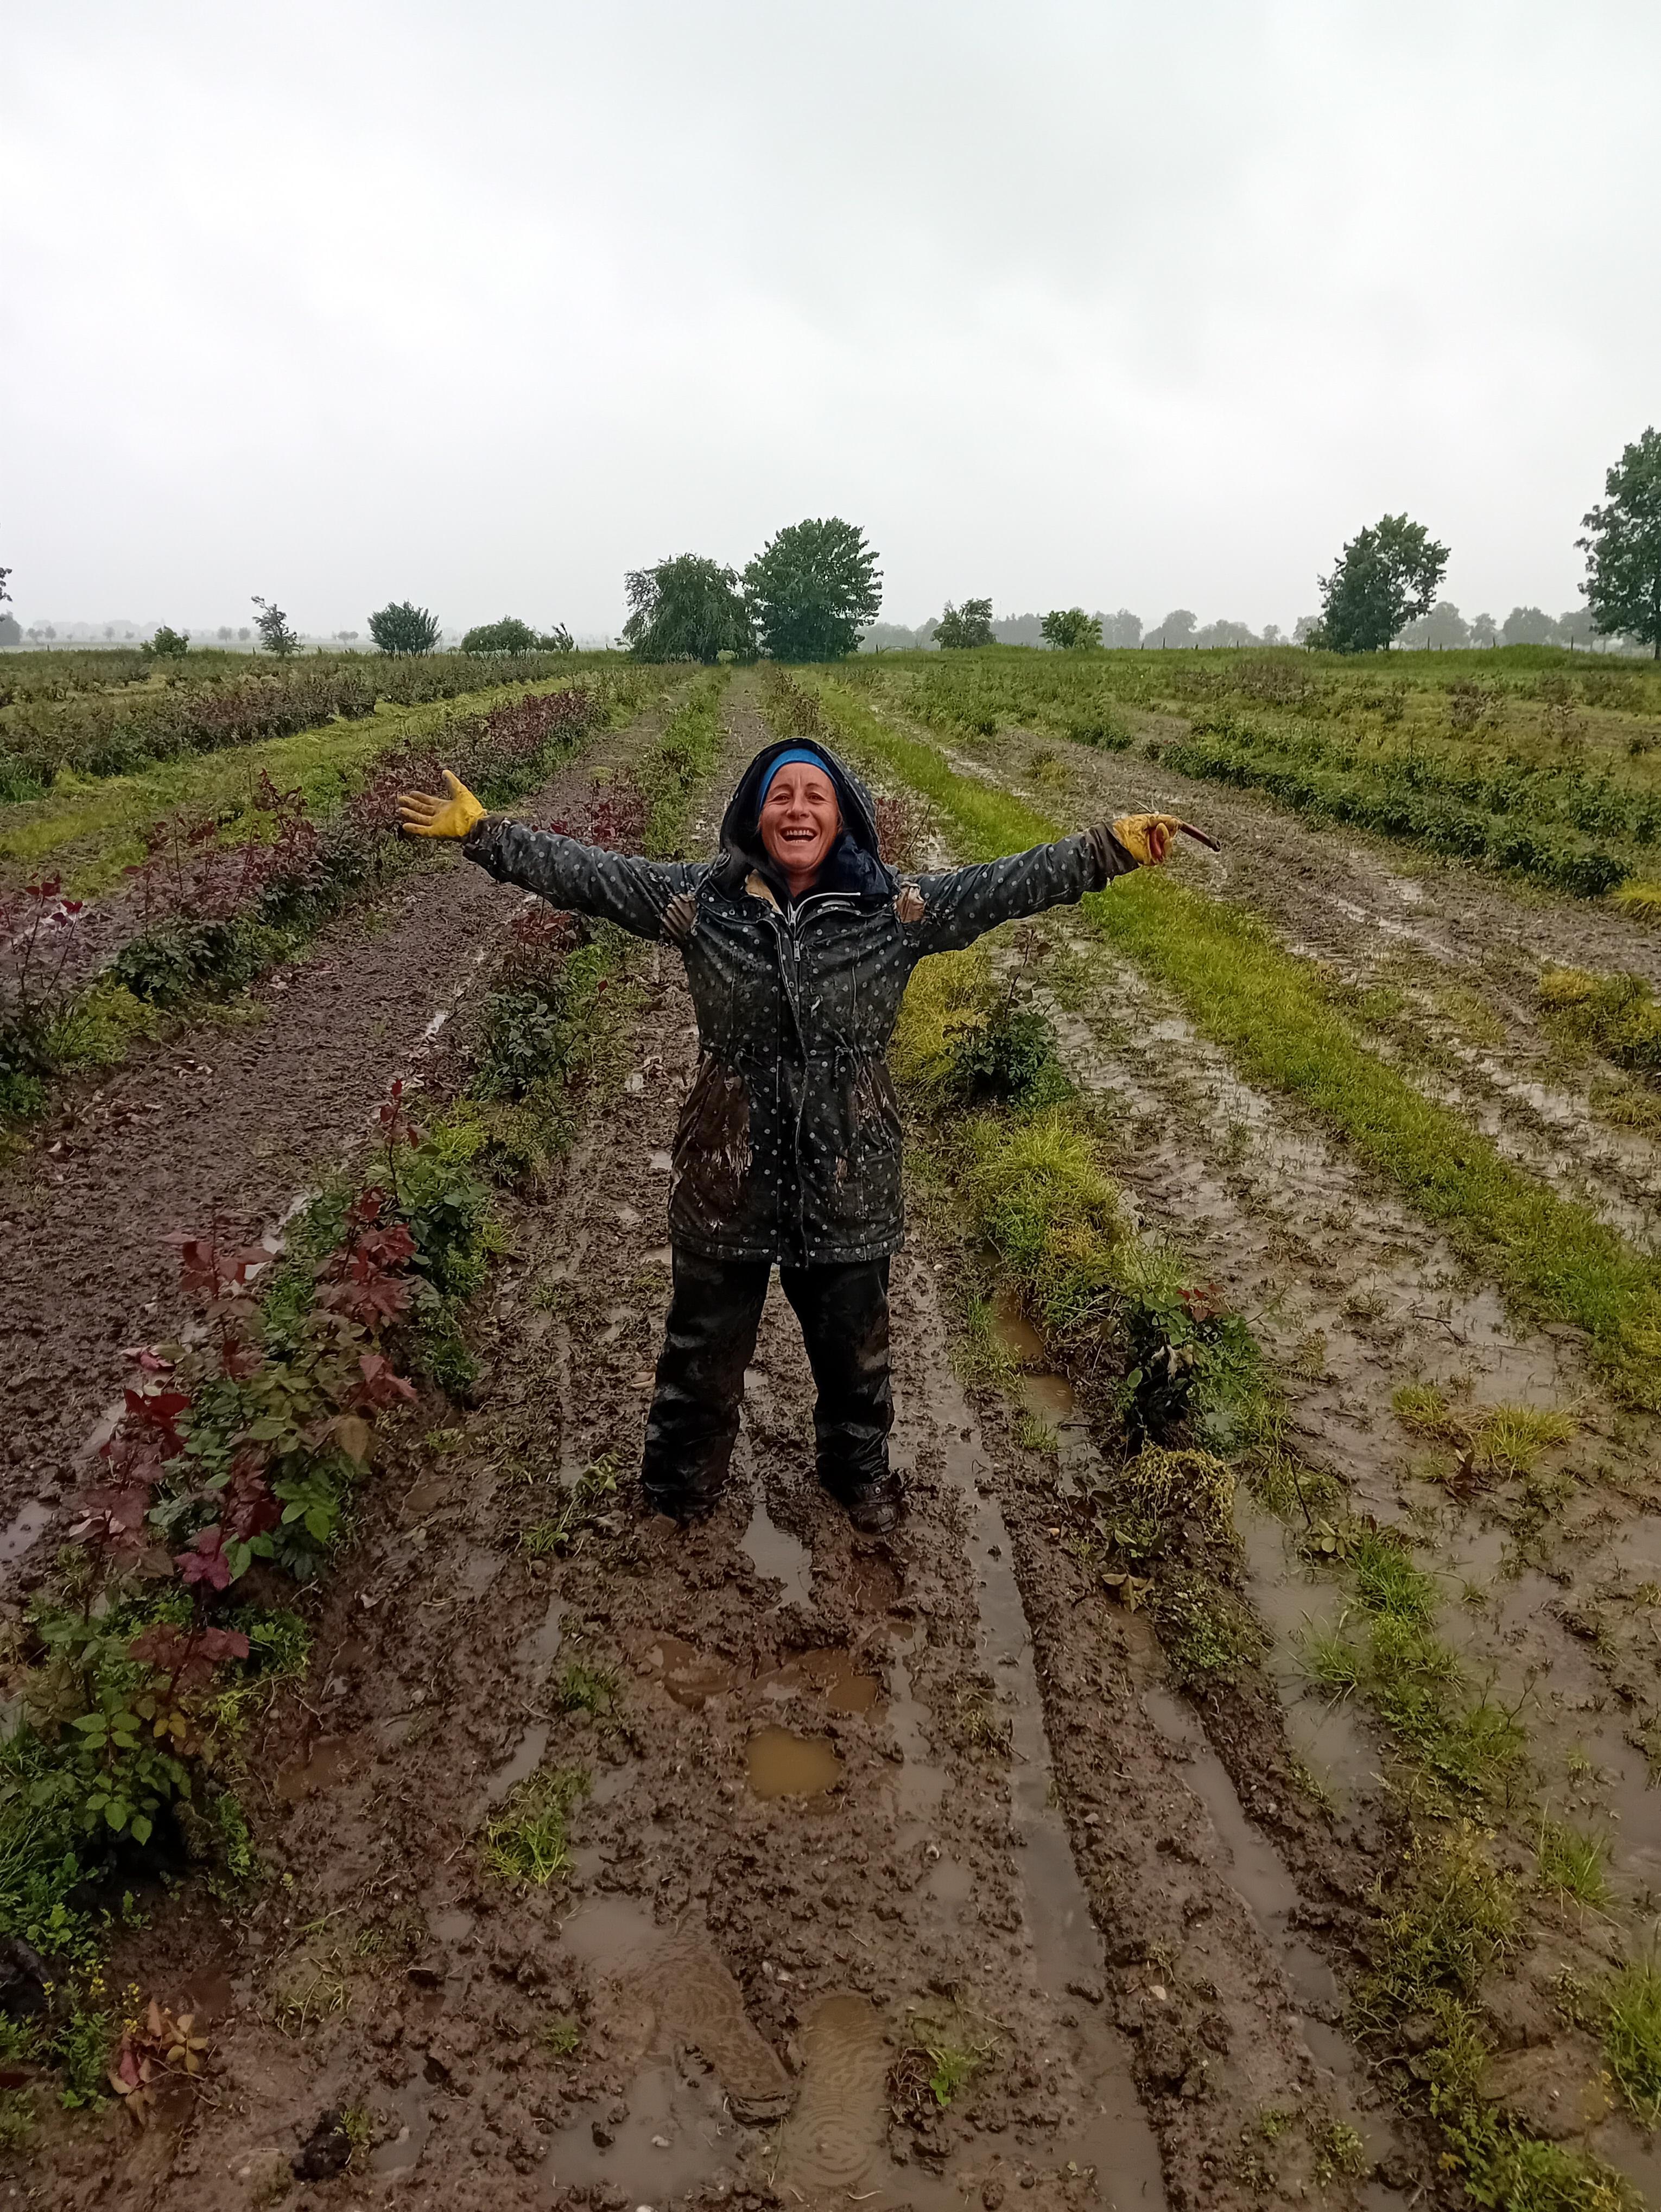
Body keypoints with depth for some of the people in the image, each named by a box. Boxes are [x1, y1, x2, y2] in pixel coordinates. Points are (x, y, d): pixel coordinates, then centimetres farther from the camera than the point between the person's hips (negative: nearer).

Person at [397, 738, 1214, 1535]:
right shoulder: (699, 899, -7)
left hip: (847, 1186, 0)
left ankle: (860, 1468, 51)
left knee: (853, 1346, 22)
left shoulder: (896, 909, -8)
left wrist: (1112, 846, -18)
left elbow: (1008, 885, -10)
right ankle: (682, 1477, 48)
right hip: (727, 1179, 0)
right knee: (705, 1343, 21)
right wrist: (481, 831, -12)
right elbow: (588, 873, -7)